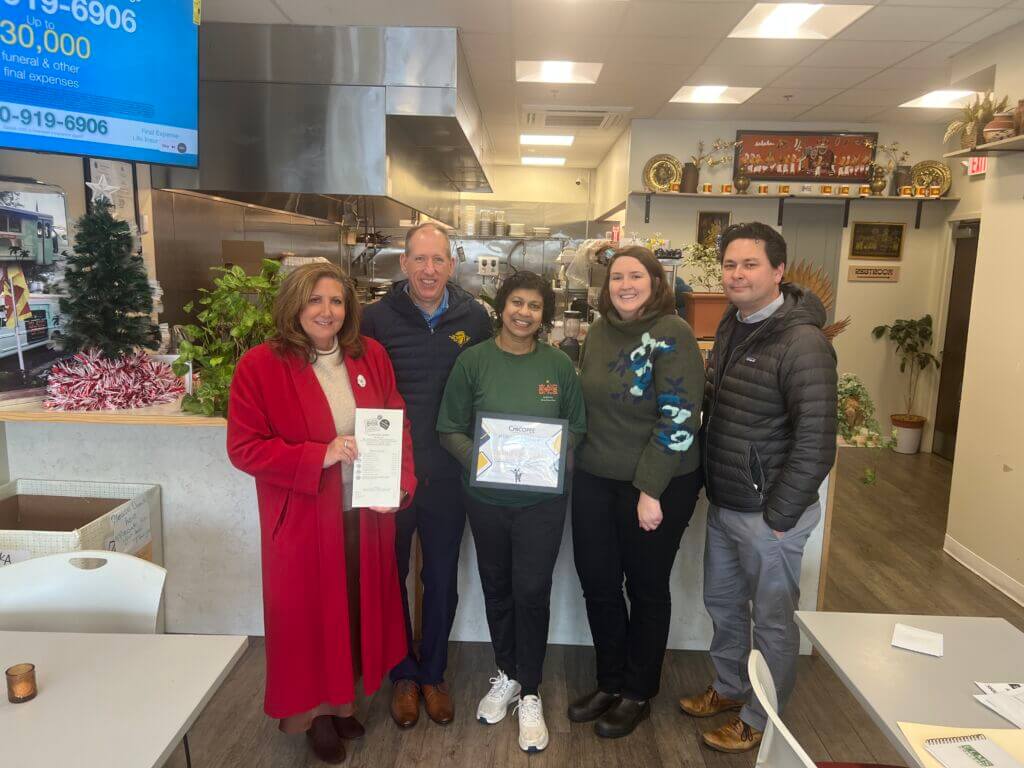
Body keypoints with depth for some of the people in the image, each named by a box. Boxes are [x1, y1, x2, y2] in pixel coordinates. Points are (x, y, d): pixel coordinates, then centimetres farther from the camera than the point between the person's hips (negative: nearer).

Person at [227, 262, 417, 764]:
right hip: (303, 520, -4)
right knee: (309, 614, 12)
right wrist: (320, 456, -22)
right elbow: (244, 447, -13)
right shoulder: (260, 365, -11)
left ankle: (342, 699, 42)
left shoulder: (370, 355, 1)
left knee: (358, 608, 18)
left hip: (366, 515, 4)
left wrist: (399, 483, -9)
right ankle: (314, 710, 37)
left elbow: (397, 426, 5)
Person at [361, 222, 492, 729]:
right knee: (391, 573, 14)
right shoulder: (377, 318, -7)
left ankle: (433, 672, 36)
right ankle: (403, 673, 36)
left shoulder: (474, 318, -3)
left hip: (448, 472, 1)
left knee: (442, 577, 15)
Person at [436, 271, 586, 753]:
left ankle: (530, 693, 25)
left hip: (542, 499, -1)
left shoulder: (559, 365, -3)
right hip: (486, 497, 1)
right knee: (496, 588, 16)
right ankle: (506, 675, 40)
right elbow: (450, 428, -2)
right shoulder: (473, 361, -6)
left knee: (532, 591, 2)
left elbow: (577, 426, 5)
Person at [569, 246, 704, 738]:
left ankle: (638, 694, 31)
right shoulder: (599, 332, 5)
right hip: (595, 480, 6)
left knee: (646, 589, 12)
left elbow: (678, 419, -19)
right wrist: (580, 464, 11)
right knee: (597, 585, 13)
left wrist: (651, 490, -20)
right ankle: (610, 683, 34)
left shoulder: (671, 334, -14)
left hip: (657, 486, -6)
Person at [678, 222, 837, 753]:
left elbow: (815, 444, -20)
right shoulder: (731, 327, 6)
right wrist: (707, 486, 10)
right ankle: (729, 688, 44)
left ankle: (761, 719, 31)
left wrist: (779, 517, -16)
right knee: (722, 603, 22)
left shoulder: (802, 342, -19)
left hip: (768, 514, -8)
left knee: (772, 619, 11)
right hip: (723, 505, 8)